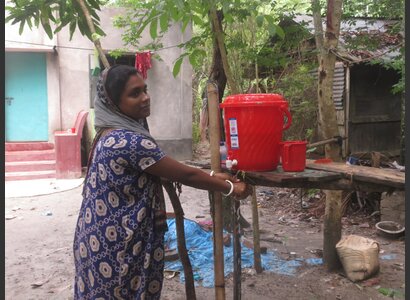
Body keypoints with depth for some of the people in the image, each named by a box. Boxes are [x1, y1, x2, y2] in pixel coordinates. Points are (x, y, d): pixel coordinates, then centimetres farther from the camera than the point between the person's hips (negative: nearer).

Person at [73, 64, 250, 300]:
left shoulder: (112, 134, 6)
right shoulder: (130, 142, -25)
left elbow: (168, 171, 10)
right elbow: (185, 175, -19)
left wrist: (210, 177, 9)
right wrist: (230, 188, -6)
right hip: (118, 246, -9)